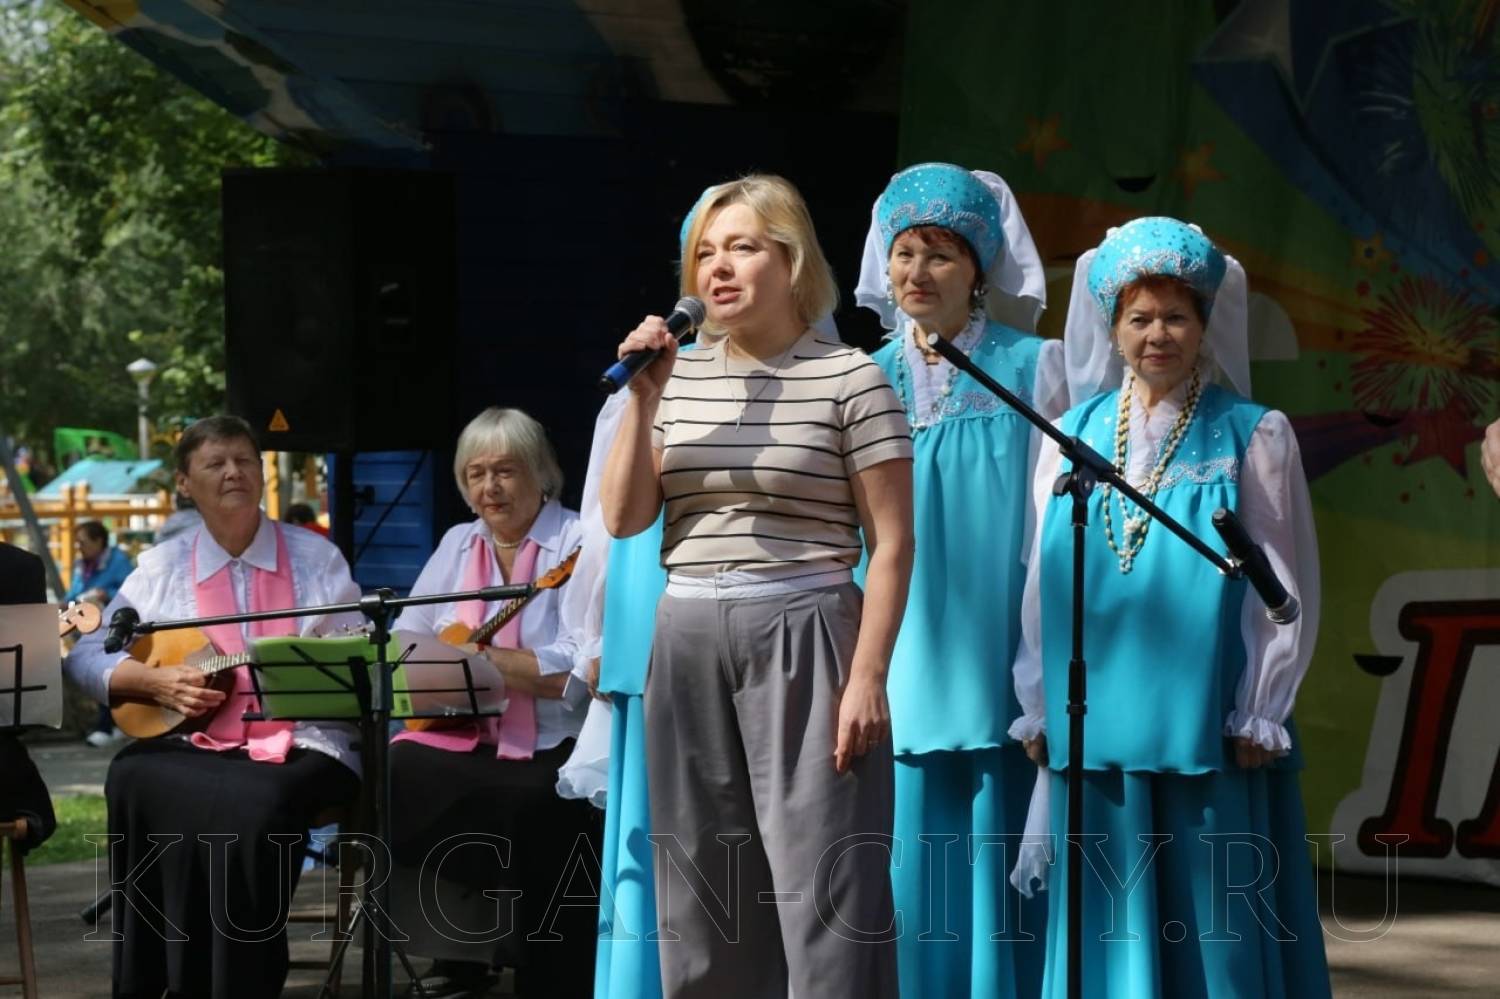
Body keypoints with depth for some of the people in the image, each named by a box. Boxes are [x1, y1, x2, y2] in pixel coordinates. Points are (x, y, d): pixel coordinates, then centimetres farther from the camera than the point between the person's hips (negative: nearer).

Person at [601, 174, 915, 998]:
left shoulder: (849, 379, -4)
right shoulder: (678, 377, 10)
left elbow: (891, 544, -6)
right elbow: (623, 519, 7)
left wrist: (867, 676, -13)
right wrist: (643, 400, -4)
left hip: (802, 638, -5)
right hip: (689, 643, 5)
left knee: (822, 883, -8)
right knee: (701, 890, 8)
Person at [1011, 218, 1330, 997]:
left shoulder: (1253, 436, 1)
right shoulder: (1073, 435, 10)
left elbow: (1285, 584, -1)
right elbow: (1044, 580, 11)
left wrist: (1258, 715, -5)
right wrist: (1041, 707, 7)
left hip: (1208, 723, -3)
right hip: (1095, 722, 3)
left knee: (1215, 921, -1)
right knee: (1112, 923, 6)